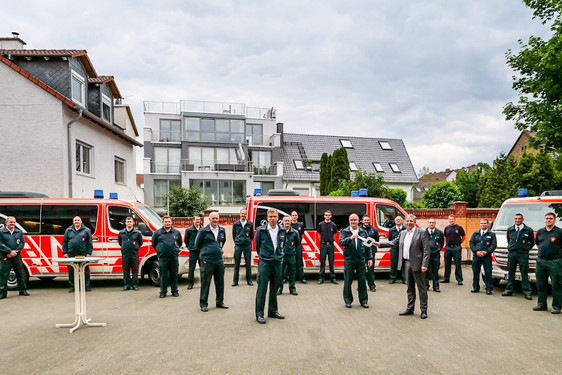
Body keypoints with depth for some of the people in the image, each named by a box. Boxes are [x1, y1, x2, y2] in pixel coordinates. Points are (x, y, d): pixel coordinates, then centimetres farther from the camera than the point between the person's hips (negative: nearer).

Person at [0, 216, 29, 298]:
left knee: (20, 273, 7)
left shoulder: (19, 232, 10)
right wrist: (10, 251, -17)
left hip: (16, 256, 3)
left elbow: (22, 243, 5)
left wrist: (15, 251, -9)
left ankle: (23, 290, 18)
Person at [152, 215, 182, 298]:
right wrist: (159, 251, 10)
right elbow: (154, 244, 12)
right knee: (163, 276, 3)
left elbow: (180, 243, 18)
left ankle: (174, 291, 18)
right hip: (162, 258, -1)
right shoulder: (157, 233, 3)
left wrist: (176, 249, 10)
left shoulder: (177, 232, 7)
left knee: (174, 275, 8)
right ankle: (163, 292, 13)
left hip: (174, 257, 1)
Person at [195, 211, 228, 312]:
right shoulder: (203, 231, -6)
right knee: (205, 283, 2)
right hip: (207, 261, -5)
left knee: (220, 282, 11)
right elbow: (197, 244, 4)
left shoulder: (222, 230, 7)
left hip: (219, 260, 5)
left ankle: (219, 302, 25)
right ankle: (203, 304, 13)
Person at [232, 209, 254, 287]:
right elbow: (233, 235, 14)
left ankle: (249, 280, 14)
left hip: (247, 245, 0)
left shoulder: (250, 224, 4)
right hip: (238, 245, 0)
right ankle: (235, 281, 9)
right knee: (237, 264, 3)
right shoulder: (236, 224, 5)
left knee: (248, 263, 4)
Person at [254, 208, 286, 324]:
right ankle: (259, 314, 4)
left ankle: (273, 311, 25)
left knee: (274, 288, 13)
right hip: (264, 262, -4)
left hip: (277, 262, 4)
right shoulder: (261, 230, -6)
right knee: (262, 288, -3)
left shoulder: (282, 231, 5)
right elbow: (257, 245, 7)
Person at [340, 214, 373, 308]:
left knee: (362, 281, 6)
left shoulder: (363, 232, 10)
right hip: (349, 260, -2)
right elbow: (341, 242, -12)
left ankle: (363, 300, 19)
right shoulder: (344, 231, 3)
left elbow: (368, 246, 12)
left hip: (361, 260, 2)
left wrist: (369, 258, 6)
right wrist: (350, 238, -25)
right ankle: (348, 301, 16)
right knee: (347, 281, 3)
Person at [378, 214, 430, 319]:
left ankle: (424, 310, 13)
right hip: (406, 263, 6)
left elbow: (426, 250, -11)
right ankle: (410, 308, 24)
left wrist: (425, 265, -17)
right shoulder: (402, 233, 13)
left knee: (421, 288, 3)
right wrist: (380, 244, 10)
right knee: (410, 287, 15)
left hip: (417, 264, -6)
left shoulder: (421, 232, -7)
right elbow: (393, 243, 18)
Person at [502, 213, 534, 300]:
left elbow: (532, 242, 10)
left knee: (524, 273, -1)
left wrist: (526, 249, 4)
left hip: (523, 254, -3)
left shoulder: (528, 230, 1)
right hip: (511, 253, 3)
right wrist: (510, 247, 12)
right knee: (511, 272, 8)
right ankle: (509, 290, 13)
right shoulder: (510, 230, 11)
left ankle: (527, 292, 5)